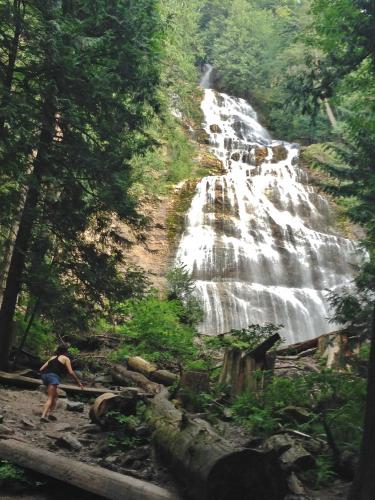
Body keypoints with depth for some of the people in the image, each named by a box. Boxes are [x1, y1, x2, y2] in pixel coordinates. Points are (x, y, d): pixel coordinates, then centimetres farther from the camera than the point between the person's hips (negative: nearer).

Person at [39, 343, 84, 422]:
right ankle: (43, 416, -20)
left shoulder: (53, 357, 27)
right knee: (50, 398, -6)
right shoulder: (65, 358, 11)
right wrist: (78, 382, 12)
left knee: (54, 396, 22)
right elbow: (71, 372, 5)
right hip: (53, 377, -6)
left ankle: (48, 413, 15)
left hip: (45, 375, 7)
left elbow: (41, 369, 20)